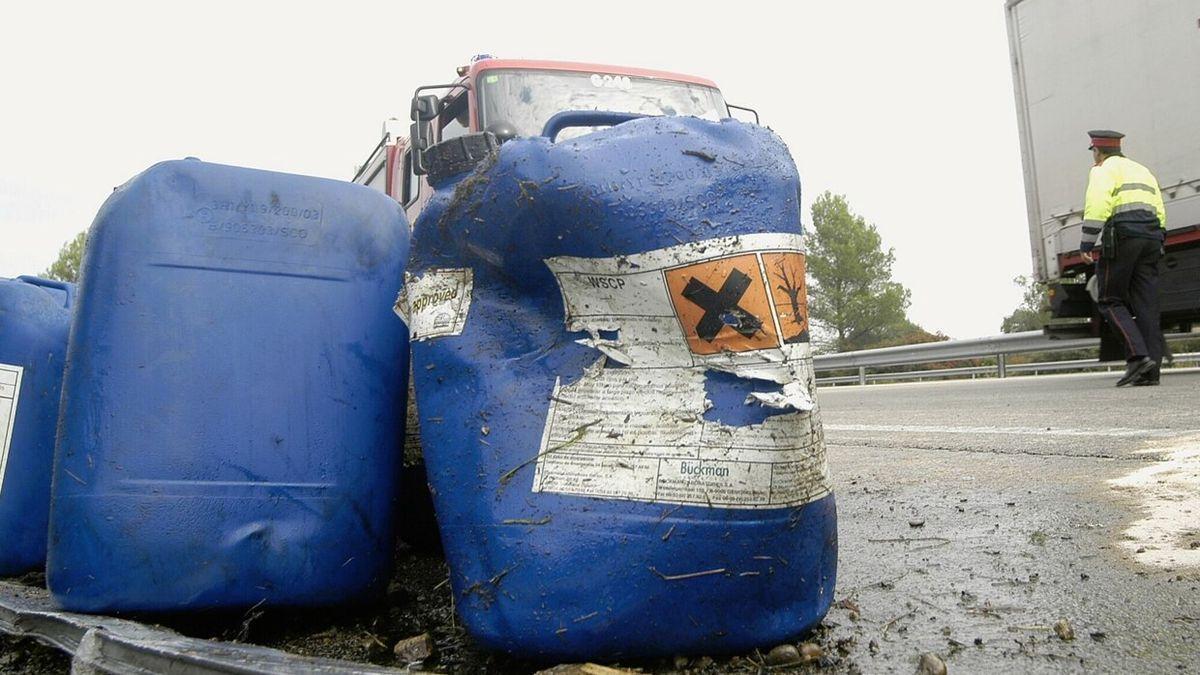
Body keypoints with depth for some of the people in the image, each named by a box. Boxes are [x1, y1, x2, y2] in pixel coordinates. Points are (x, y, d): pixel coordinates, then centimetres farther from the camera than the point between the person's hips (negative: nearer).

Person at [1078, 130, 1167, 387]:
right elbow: (1160, 212, 22)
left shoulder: (1103, 170, 4)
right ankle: (1151, 370, -2)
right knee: (1147, 304, 3)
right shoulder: (1142, 170, 27)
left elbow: (1097, 205, -13)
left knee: (1110, 301, -2)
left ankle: (1138, 356, -18)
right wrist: (1153, 246, 23)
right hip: (1151, 236, 7)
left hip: (1122, 235, -7)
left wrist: (1086, 243, -15)